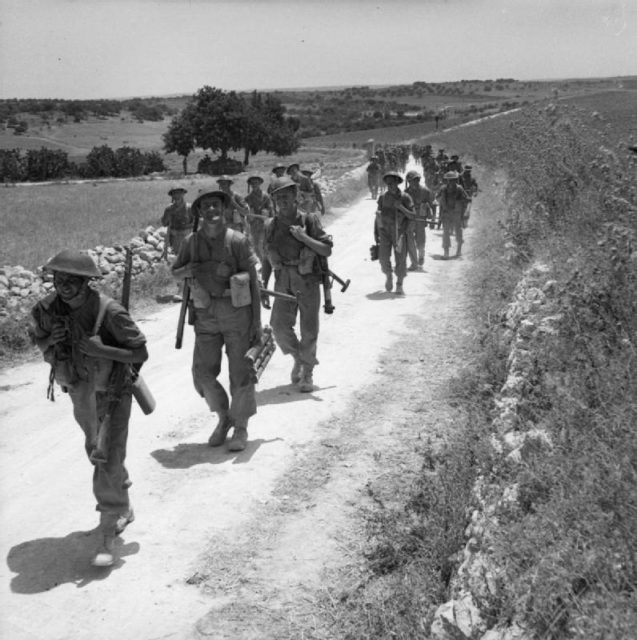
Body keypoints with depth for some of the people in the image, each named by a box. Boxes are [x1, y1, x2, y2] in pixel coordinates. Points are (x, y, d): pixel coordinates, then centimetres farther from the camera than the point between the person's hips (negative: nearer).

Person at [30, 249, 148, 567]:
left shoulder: (109, 312, -30)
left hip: (114, 393, -5)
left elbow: (141, 353, -23)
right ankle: (123, 508, 46)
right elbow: (40, 342, 2)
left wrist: (100, 350, -36)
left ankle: (108, 535, 1)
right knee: (97, 454, 22)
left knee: (109, 460, -11)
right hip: (81, 394, 6)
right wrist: (51, 339, -22)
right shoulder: (46, 309, -17)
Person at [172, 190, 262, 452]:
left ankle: (240, 428, 21)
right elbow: (174, 273, 15)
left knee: (240, 374, 3)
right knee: (203, 374, 3)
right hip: (206, 315, 3)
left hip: (237, 312, -3)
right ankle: (224, 418, 28)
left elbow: (253, 281, -6)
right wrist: (188, 270, -10)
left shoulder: (237, 241, -8)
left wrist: (257, 322, -10)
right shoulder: (192, 241, 2)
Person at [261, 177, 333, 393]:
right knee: (279, 325, -11)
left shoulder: (310, 220, -4)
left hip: (308, 281, -2)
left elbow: (327, 251, -7)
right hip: (283, 282, 2)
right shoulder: (271, 226, 4)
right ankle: (298, 358, 17)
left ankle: (307, 372, 21)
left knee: (309, 330, 2)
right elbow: (268, 259, 11)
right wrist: (263, 288, 8)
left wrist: (304, 238, -19)